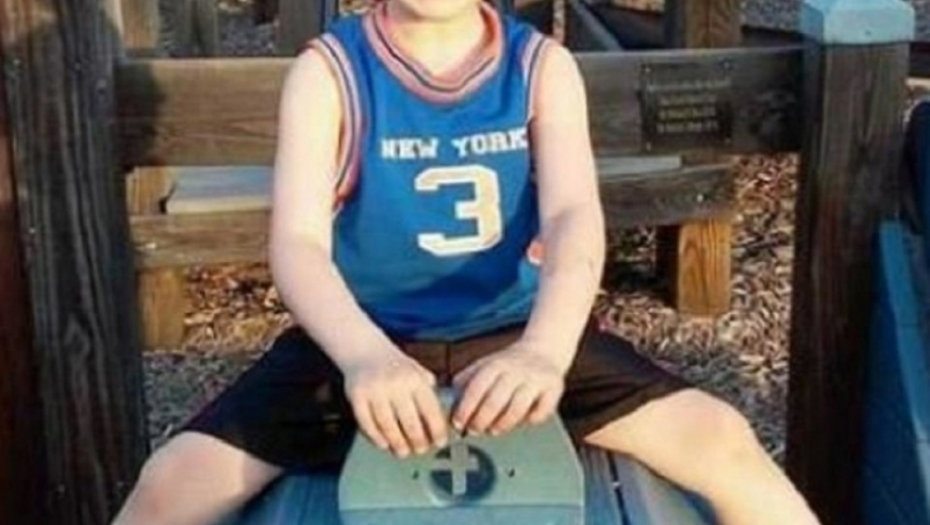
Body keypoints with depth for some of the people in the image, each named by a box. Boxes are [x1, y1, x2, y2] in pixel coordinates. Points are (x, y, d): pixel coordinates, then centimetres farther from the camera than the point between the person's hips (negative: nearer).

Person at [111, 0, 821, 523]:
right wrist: (363, 355, -43)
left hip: (514, 333, 1)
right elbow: (297, 241, -21)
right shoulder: (328, 70, -9)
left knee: (720, 441, -16)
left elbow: (574, 215, -20)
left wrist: (545, 350, -42)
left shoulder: (543, 66, -5)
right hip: (368, 339, 0)